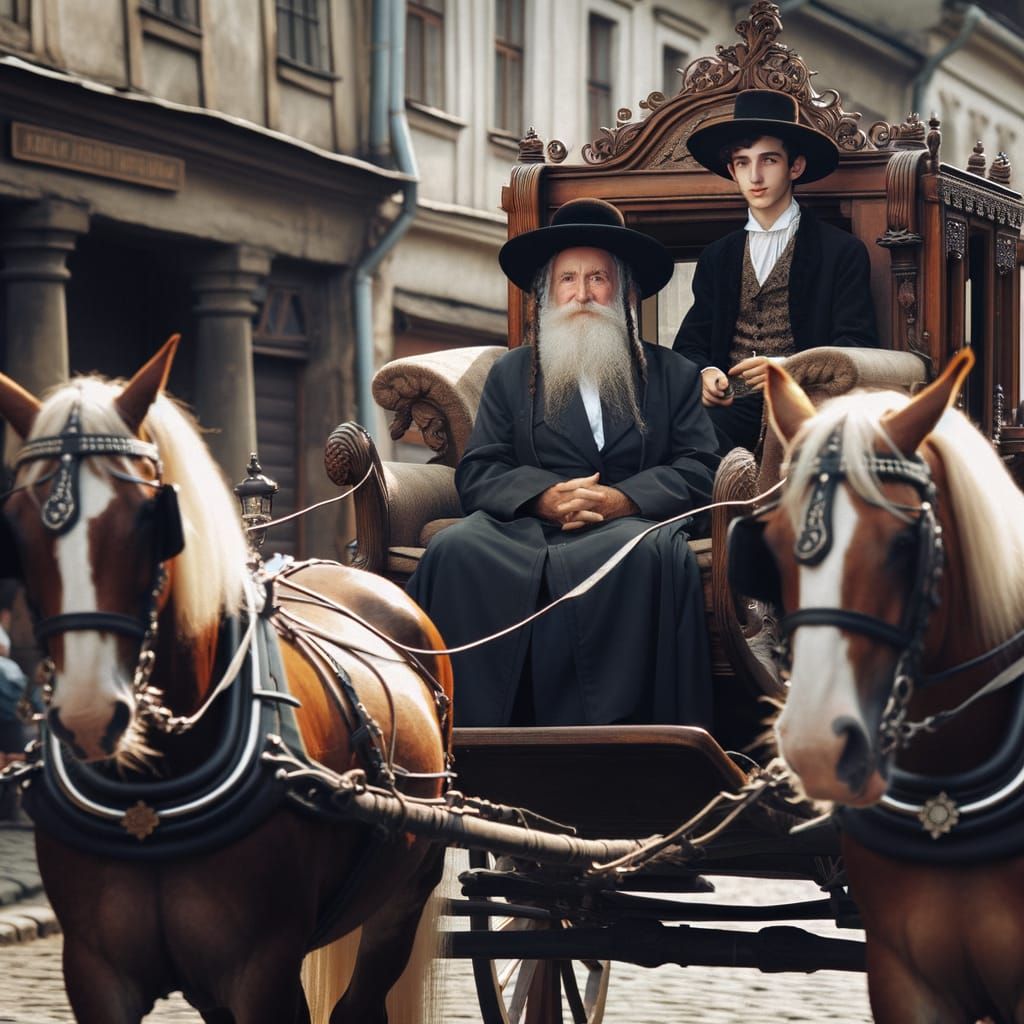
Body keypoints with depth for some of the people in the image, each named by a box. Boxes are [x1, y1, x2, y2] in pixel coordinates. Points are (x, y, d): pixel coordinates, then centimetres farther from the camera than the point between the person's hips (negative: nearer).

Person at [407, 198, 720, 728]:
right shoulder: (511, 373, 22)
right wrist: (544, 497, -10)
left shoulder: (672, 375, 19)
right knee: (455, 551, -32)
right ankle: (466, 731, -31)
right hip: (526, 522, 1)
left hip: (626, 522, -1)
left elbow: (698, 470, 7)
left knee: (663, 553, -38)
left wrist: (623, 499, -13)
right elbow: (476, 473, 11)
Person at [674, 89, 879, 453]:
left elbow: (857, 346, 0)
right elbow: (690, 342, 20)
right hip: (732, 406, 3)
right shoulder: (717, 258, 21)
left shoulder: (842, 252, 7)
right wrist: (704, 373, -6)